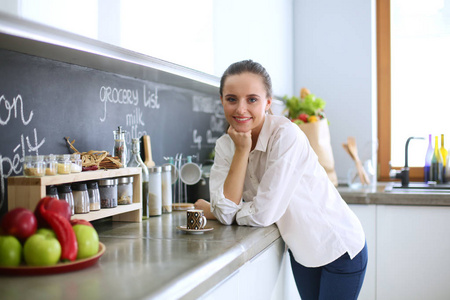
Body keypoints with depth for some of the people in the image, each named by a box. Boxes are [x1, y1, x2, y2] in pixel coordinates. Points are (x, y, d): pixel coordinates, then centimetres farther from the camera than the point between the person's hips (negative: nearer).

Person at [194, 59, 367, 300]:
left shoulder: (286, 135, -27)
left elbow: (264, 214, -28)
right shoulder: (225, 145, -8)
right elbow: (225, 213, -18)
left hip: (340, 248, -5)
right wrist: (242, 150, -23)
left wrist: (207, 210, -12)